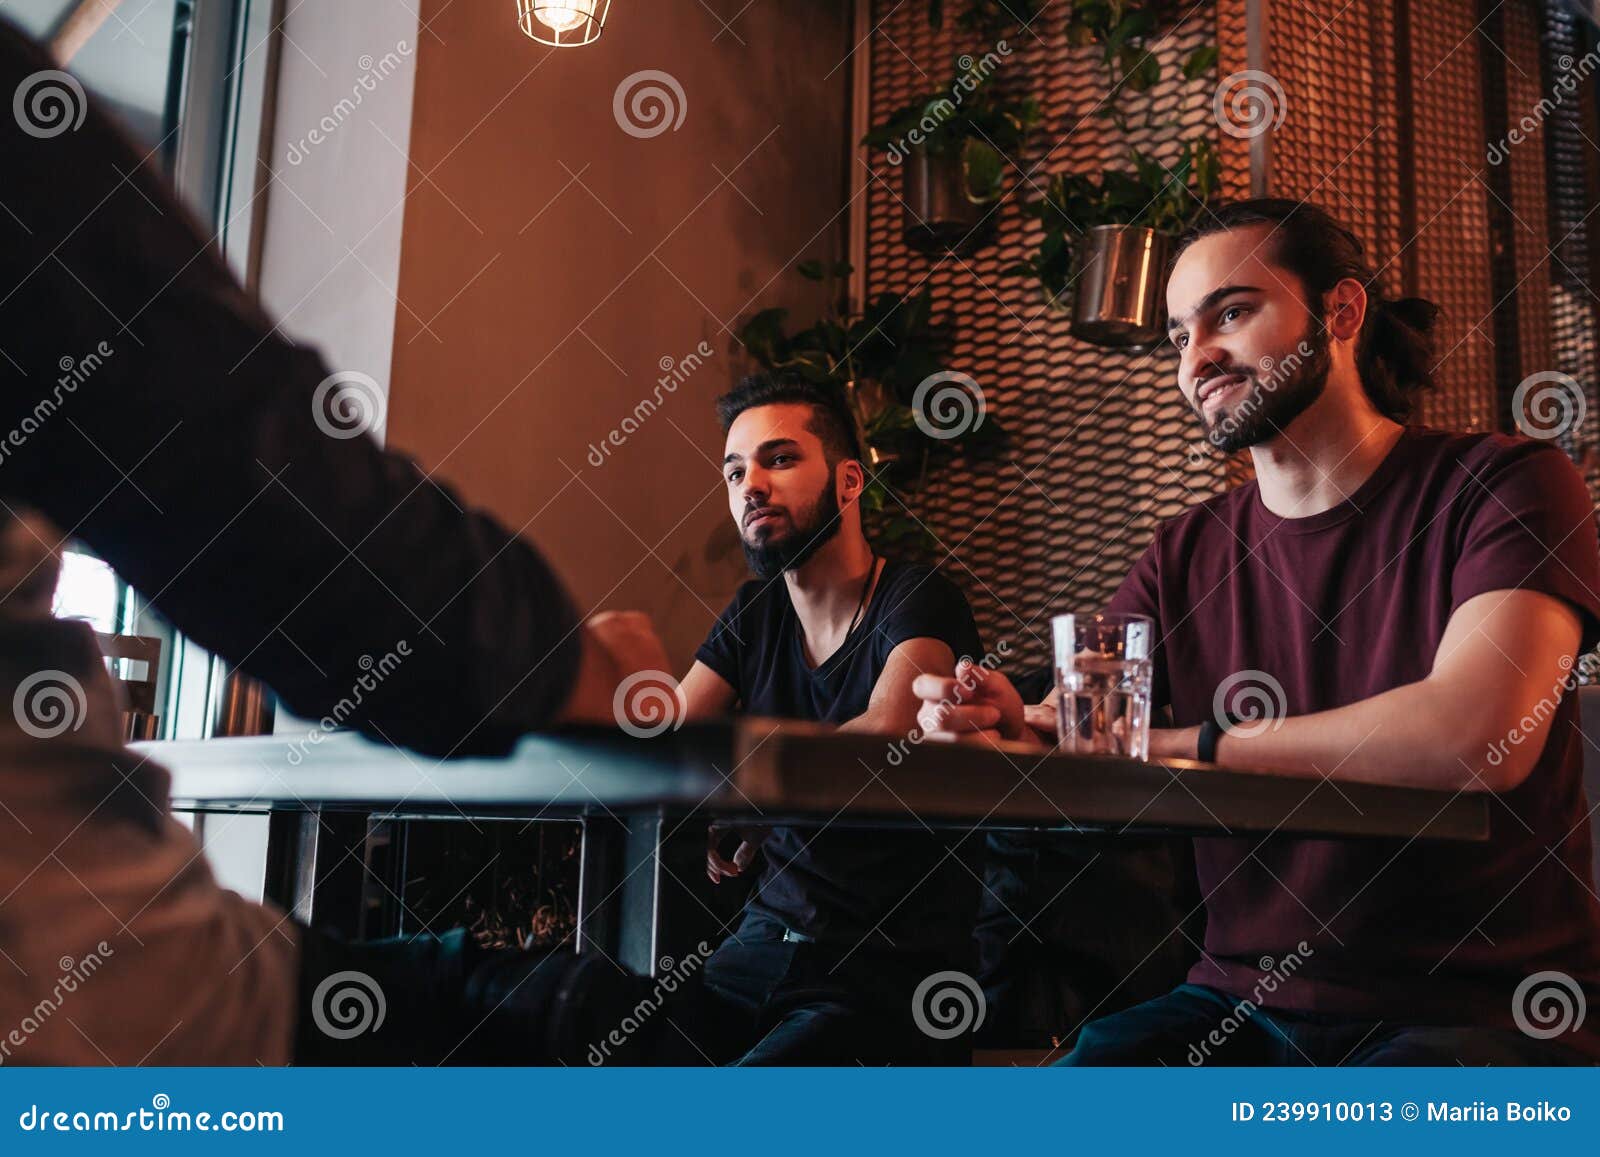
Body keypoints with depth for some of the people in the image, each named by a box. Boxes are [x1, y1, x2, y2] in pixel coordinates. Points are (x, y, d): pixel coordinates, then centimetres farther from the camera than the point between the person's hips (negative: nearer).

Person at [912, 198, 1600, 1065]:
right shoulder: (1187, 554, 10)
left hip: (1478, 1011, -4)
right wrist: (1003, 730, -23)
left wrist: (1187, 742, -13)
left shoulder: (1499, 484, -4)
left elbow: (1478, 734, -21)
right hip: (1245, 1000, 4)